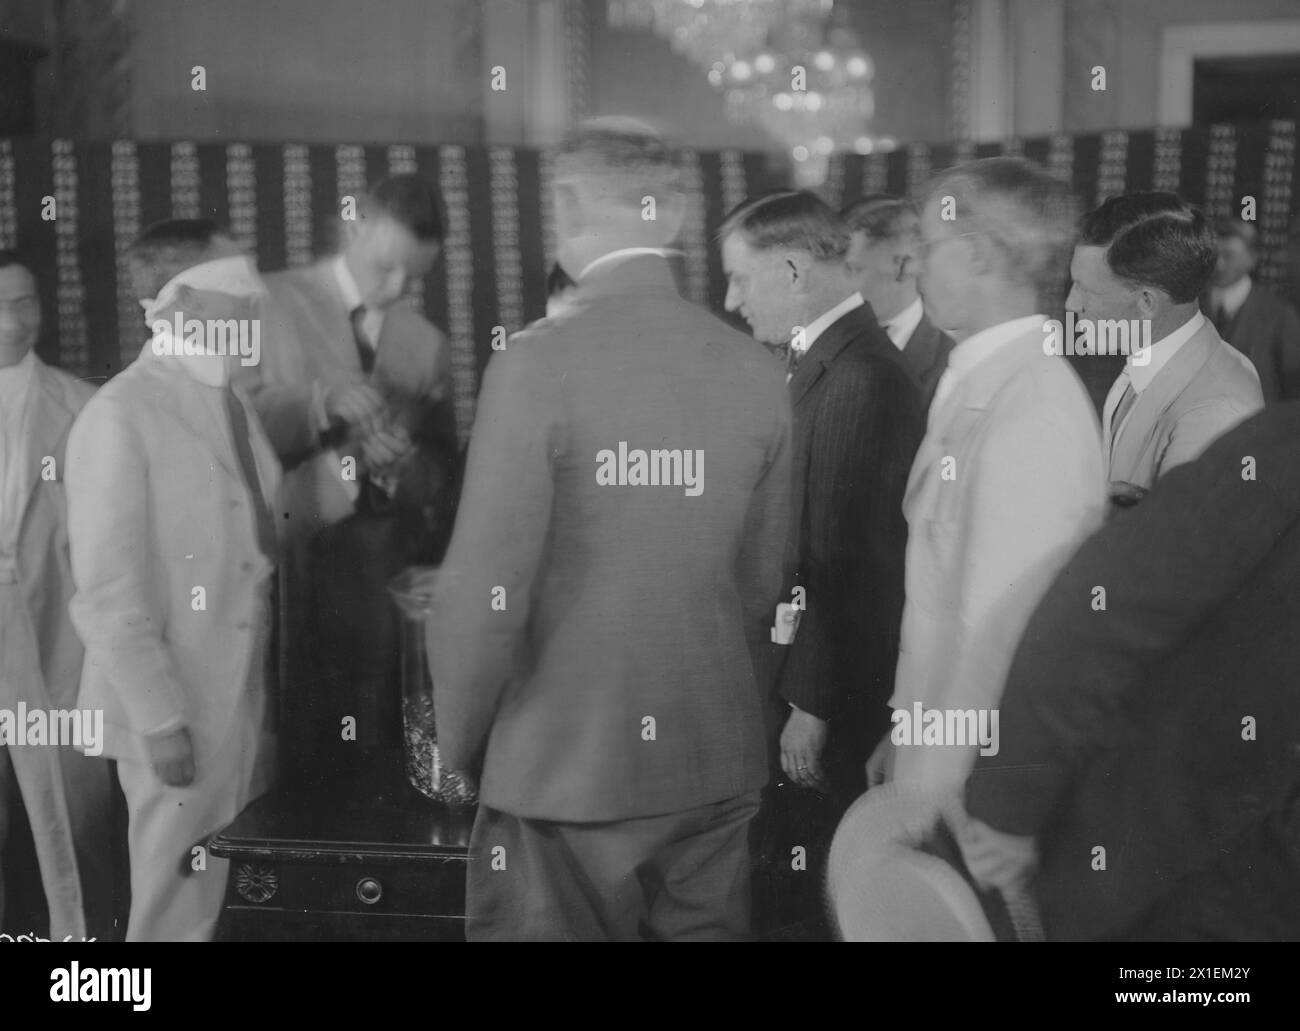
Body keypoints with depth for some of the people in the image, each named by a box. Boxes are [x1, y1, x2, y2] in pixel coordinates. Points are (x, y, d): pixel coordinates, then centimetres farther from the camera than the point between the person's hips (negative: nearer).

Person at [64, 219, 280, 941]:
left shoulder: (230, 400, 11)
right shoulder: (120, 416, -15)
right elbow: (107, 592, -17)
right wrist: (160, 718, -18)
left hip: (248, 697, 8)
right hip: (177, 709, -8)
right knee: (182, 908, 5)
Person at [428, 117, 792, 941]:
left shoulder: (537, 365, -15)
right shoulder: (758, 371, -1)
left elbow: (485, 588, -14)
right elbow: (762, 583, 6)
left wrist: (459, 743, 2)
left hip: (565, 764, -4)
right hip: (719, 759, 4)